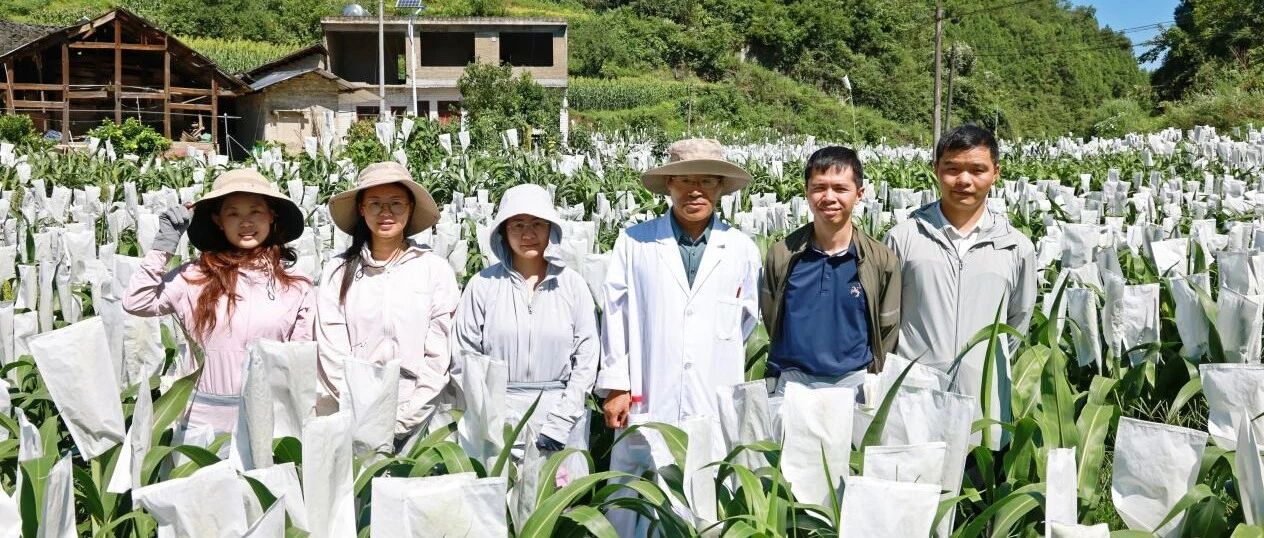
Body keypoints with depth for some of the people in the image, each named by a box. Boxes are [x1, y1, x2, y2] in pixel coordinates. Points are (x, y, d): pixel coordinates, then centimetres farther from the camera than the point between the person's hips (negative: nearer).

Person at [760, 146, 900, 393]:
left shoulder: (882, 261, -3)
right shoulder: (781, 255, -2)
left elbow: (887, 335, 5)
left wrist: (871, 381, 3)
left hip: (855, 382, 0)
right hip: (791, 382, 1)